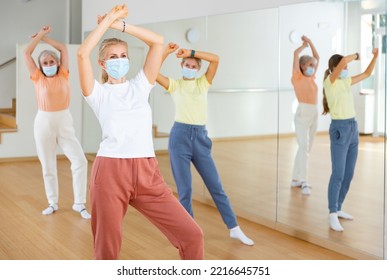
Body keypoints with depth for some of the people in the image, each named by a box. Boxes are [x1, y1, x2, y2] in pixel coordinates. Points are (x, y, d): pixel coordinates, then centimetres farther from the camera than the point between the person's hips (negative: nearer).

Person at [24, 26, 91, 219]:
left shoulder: (63, 75, 5)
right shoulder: (38, 78, 4)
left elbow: (63, 48, 7)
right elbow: (27, 53, 3)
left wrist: (45, 37, 14)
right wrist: (40, 34, 9)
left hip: (64, 121, 0)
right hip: (43, 122, 0)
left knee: (80, 161, -11)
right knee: (48, 167, 7)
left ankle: (79, 203, -2)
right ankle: (53, 203, 21)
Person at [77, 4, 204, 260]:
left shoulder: (140, 86, 15)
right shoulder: (98, 93, 7)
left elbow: (159, 42, 8)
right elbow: (83, 54, -10)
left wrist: (120, 24, 7)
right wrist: (108, 20, -1)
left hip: (147, 173, 3)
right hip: (111, 172, -3)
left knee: (192, 235, -2)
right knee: (107, 250, 6)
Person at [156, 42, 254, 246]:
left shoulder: (203, 83, 10)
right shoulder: (174, 85, 6)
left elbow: (215, 59, -4)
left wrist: (190, 52, -4)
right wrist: (166, 52, -6)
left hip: (200, 137, 2)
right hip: (180, 136, -2)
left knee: (216, 185, 7)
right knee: (184, 190, 2)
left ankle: (234, 228, 16)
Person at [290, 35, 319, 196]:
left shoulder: (311, 78, 13)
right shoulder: (297, 77, -4)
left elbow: (317, 58, 23)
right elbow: (296, 53, -11)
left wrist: (310, 43, 17)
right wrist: (304, 45, 6)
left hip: (314, 114, 8)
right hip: (302, 113, -7)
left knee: (306, 148, 9)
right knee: (304, 147, -14)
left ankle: (296, 179, 17)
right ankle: (304, 183, -17)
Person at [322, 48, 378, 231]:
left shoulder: (346, 82, 13)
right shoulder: (330, 82, -10)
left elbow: (367, 74, 24)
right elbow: (343, 61, -24)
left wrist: (375, 56, 14)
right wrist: (356, 55, -5)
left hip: (353, 128, 8)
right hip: (340, 129, -8)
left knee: (348, 174, 10)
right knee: (338, 174, -9)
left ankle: (337, 209, 20)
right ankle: (332, 215, -3)